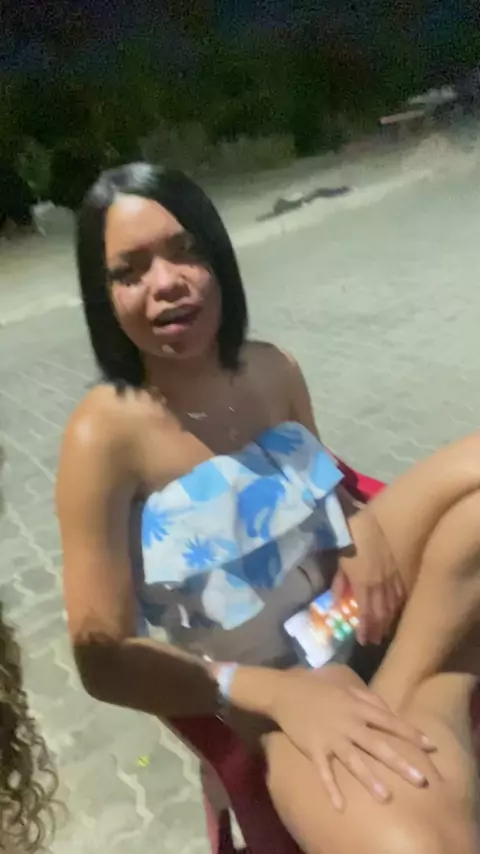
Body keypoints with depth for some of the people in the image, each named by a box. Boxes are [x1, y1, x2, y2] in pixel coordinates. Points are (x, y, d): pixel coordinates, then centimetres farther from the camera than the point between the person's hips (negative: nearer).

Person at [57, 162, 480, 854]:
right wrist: (278, 693, -27)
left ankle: (412, 706, -13)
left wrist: (364, 527, -9)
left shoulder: (273, 370, -3)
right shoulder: (106, 434, -19)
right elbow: (102, 657, -16)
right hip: (269, 680, -6)